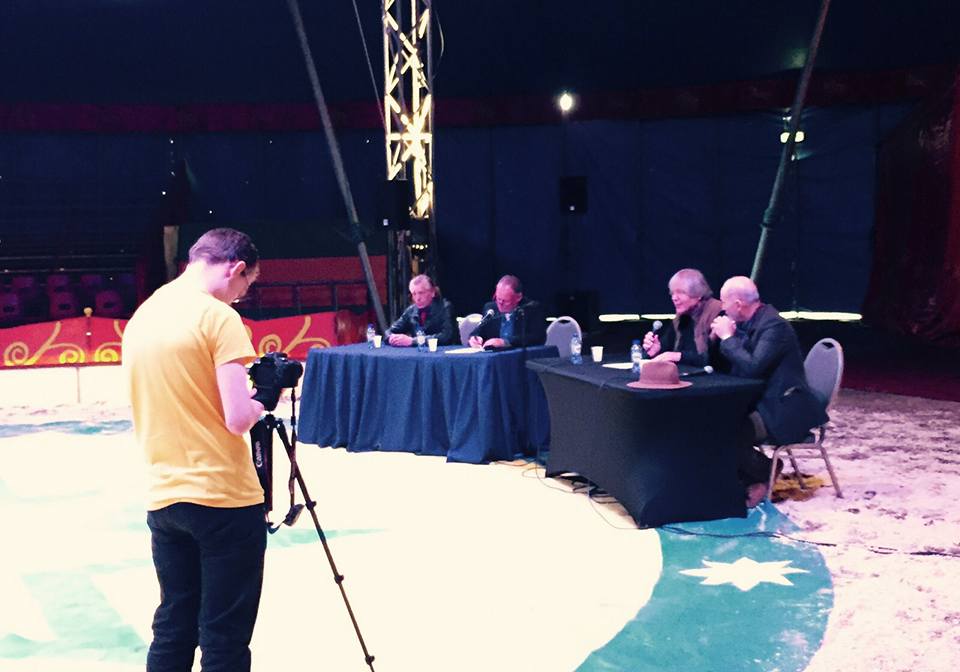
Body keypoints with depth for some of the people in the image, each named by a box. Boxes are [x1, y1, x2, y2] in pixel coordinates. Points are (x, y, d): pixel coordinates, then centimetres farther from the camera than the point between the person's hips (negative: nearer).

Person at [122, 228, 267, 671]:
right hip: (224, 499, -7)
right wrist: (260, 402, 3)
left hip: (162, 498, 7)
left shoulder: (140, 316, 10)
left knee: (172, 627, 16)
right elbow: (239, 418, -18)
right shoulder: (218, 317, -13)